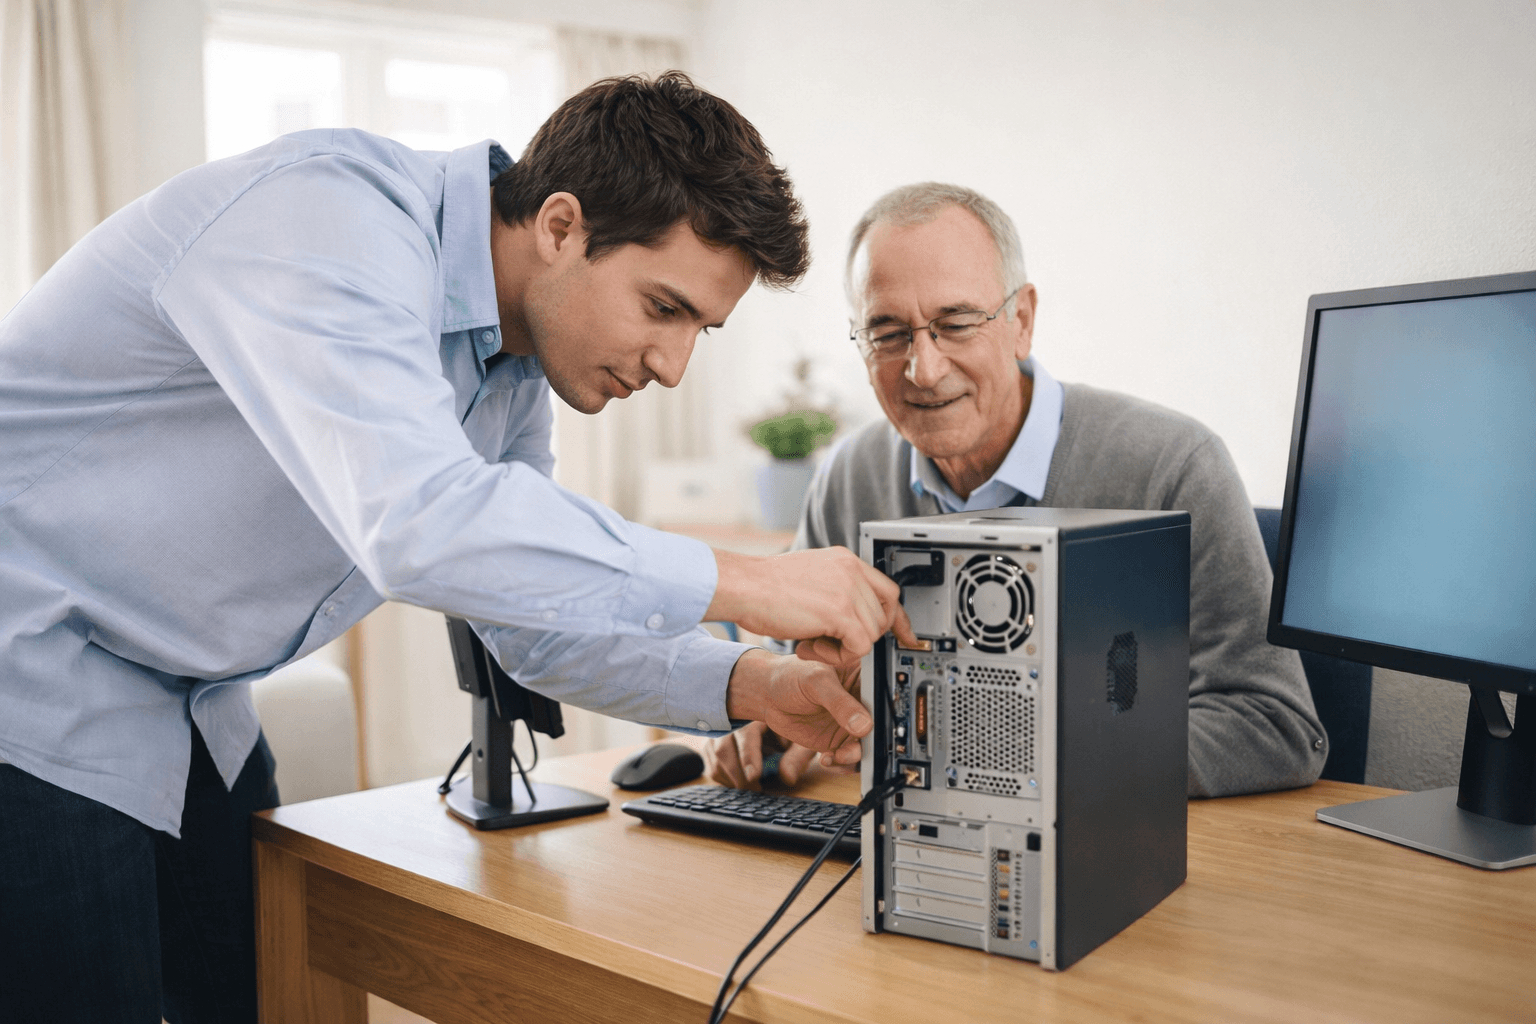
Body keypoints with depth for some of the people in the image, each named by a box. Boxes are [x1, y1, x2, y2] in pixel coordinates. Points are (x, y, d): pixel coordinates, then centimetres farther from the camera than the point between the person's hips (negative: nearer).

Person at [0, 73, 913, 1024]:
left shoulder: (514, 369, 1)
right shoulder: (332, 216, -27)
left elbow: (537, 614, 7)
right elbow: (420, 522, -42)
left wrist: (744, 685, -9)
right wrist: (741, 581, -34)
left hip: (181, 703, 8)